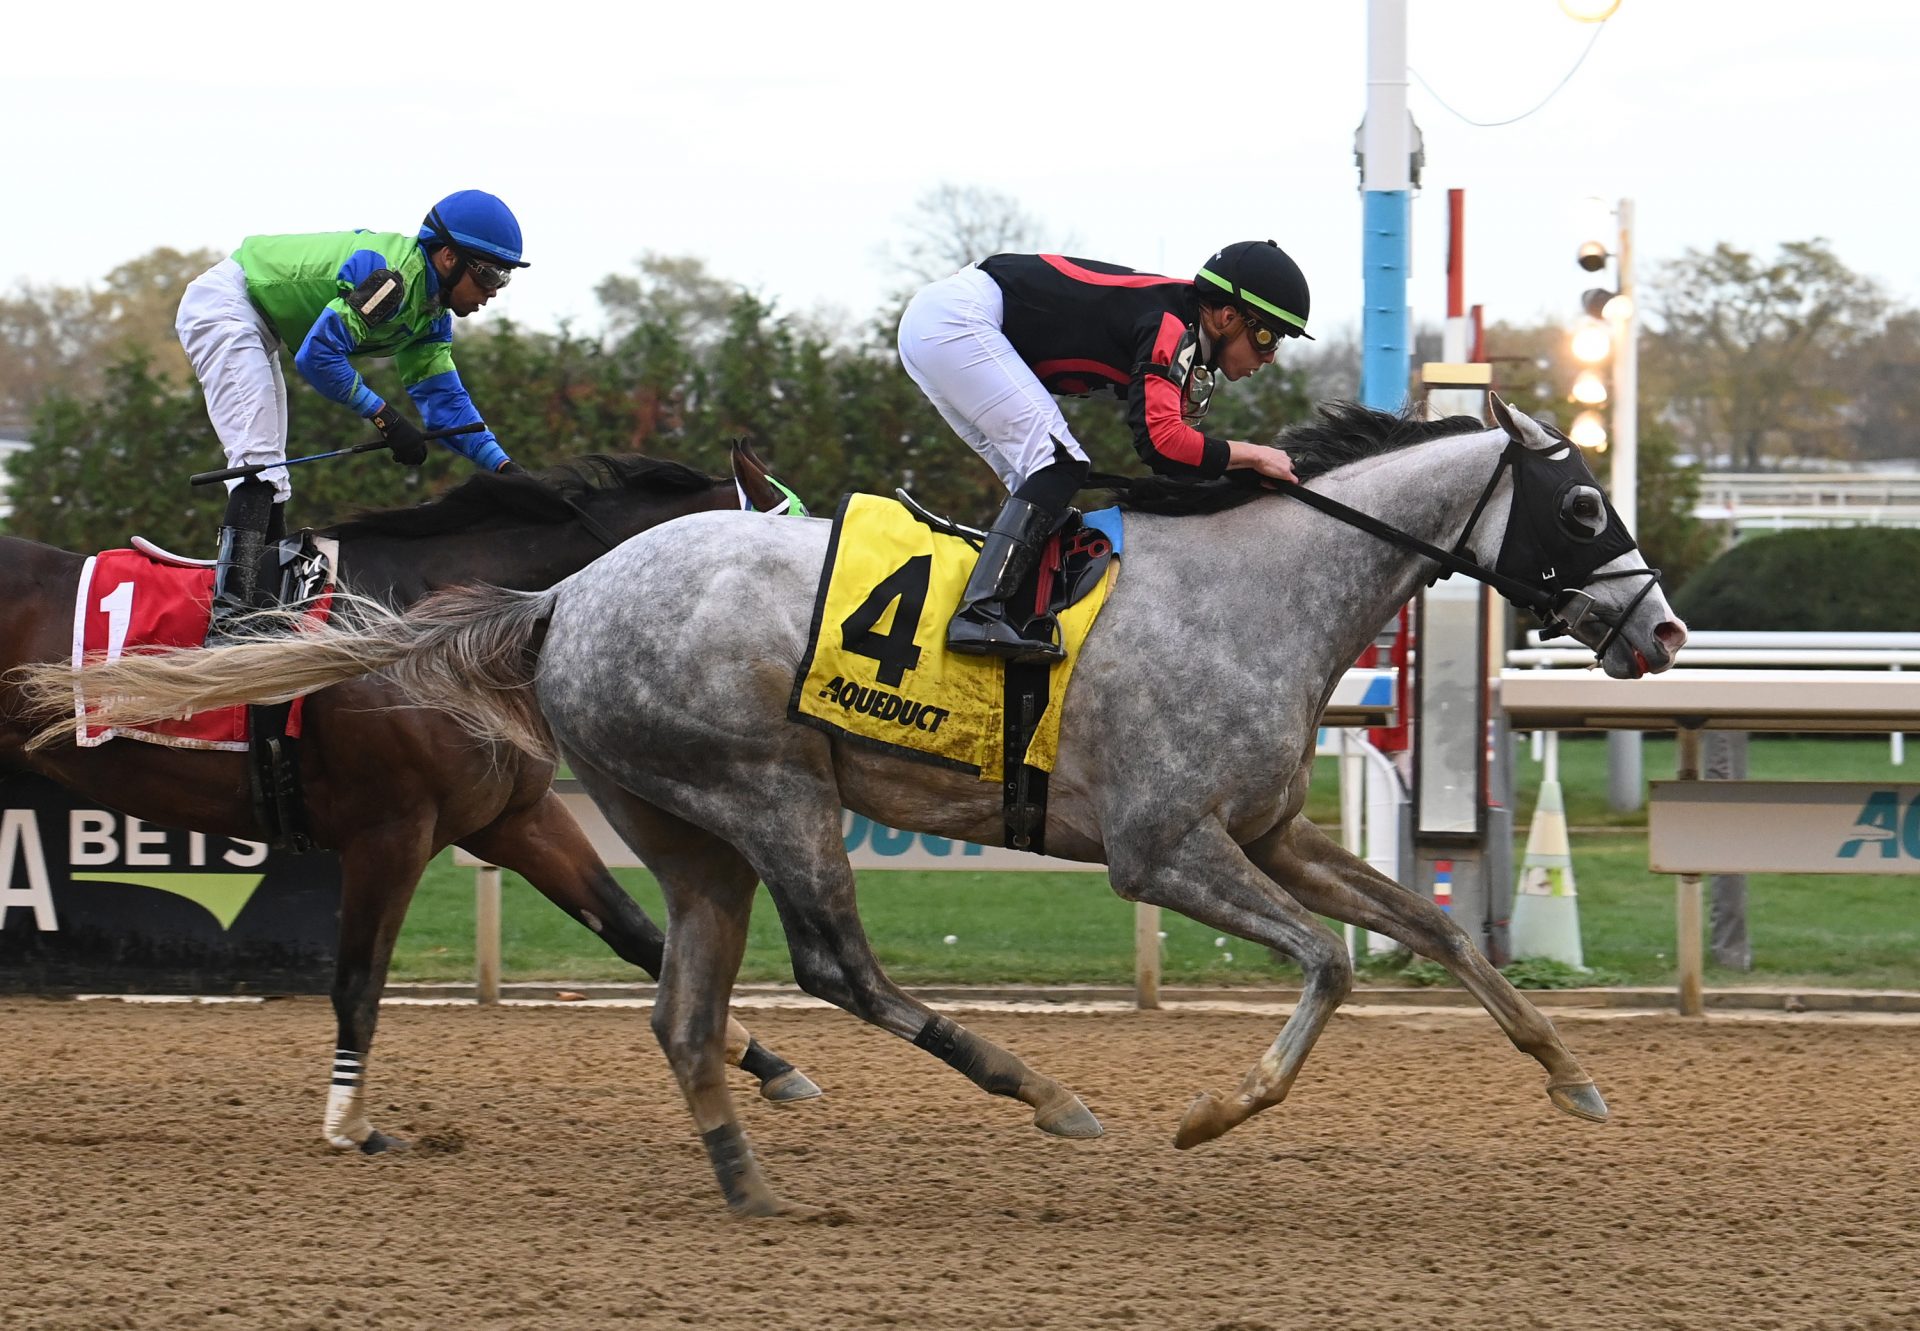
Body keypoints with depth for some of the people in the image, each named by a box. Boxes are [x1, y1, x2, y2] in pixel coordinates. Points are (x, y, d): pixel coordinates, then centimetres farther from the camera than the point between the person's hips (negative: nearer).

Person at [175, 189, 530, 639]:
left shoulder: (431, 315, 4)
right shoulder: (392, 276, -27)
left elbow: (444, 400, 4)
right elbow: (318, 356, -31)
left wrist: (504, 466, -7)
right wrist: (385, 417, -26)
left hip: (254, 324, 11)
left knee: (268, 475, 13)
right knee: (257, 460, -22)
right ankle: (228, 615, -32)